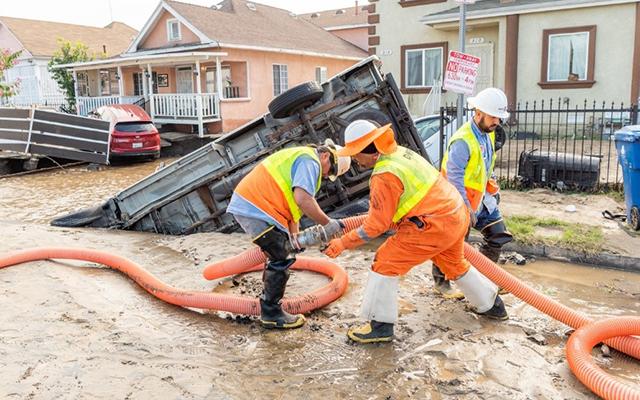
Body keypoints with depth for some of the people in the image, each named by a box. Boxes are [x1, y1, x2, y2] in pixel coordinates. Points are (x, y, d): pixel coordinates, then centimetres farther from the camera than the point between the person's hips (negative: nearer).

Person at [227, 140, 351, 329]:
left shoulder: (300, 157, 25)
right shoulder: (310, 161, -9)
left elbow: (292, 203, 22)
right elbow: (303, 199, -24)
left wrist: (293, 236, 15)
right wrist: (327, 223, -13)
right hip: (256, 209, -11)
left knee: (282, 254, 21)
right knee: (281, 260, -4)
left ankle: (269, 301, 34)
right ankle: (271, 314, 7)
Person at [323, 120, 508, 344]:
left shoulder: (384, 176, -21)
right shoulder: (400, 152, 6)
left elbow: (377, 224, -18)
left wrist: (343, 243, -12)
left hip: (435, 225, -10)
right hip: (456, 214, 10)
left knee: (386, 263, -4)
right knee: (455, 264, 32)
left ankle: (380, 325, 2)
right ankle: (491, 304, 50)